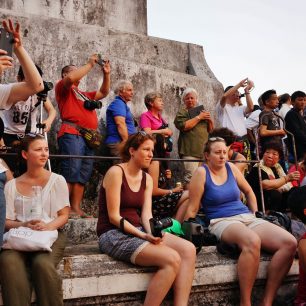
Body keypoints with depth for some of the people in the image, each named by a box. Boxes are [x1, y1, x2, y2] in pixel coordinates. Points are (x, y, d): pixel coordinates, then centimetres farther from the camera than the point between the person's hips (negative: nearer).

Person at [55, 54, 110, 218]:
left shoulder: (83, 94, 31)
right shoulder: (63, 87, 10)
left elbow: (103, 93, 35)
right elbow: (71, 79, -12)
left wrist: (106, 74, 24)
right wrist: (90, 64, -1)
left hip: (89, 137, 8)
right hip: (72, 134, -8)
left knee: (82, 175, 2)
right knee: (71, 173, -15)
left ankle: (76, 208, 3)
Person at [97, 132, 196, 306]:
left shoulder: (147, 179, 13)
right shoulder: (116, 172, -9)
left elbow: (146, 214, 2)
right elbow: (114, 217, -14)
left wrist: (152, 233, -19)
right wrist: (143, 236, -22)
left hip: (138, 231, 7)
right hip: (114, 234, -7)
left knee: (188, 249, -17)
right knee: (171, 259, -27)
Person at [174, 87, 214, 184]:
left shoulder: (201, 111, 24)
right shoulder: (182, 112, 7)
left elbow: (211, 129, 25)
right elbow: (184, 126, -13)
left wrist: (209, 120, 4)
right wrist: (199, 117, -7)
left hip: (204, 150, 6)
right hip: (190, 151, -6)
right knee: (191, 178, -17)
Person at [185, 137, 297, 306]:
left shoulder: (231, 168, 11)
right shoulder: (202, 172, -3)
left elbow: (249, 192, 28)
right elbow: (192, 209, -4)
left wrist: (255, 213, 20)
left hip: (247, 217, 6)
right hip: (221, 222, -6)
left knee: (290, 243, -17)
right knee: (252, 241, -41)